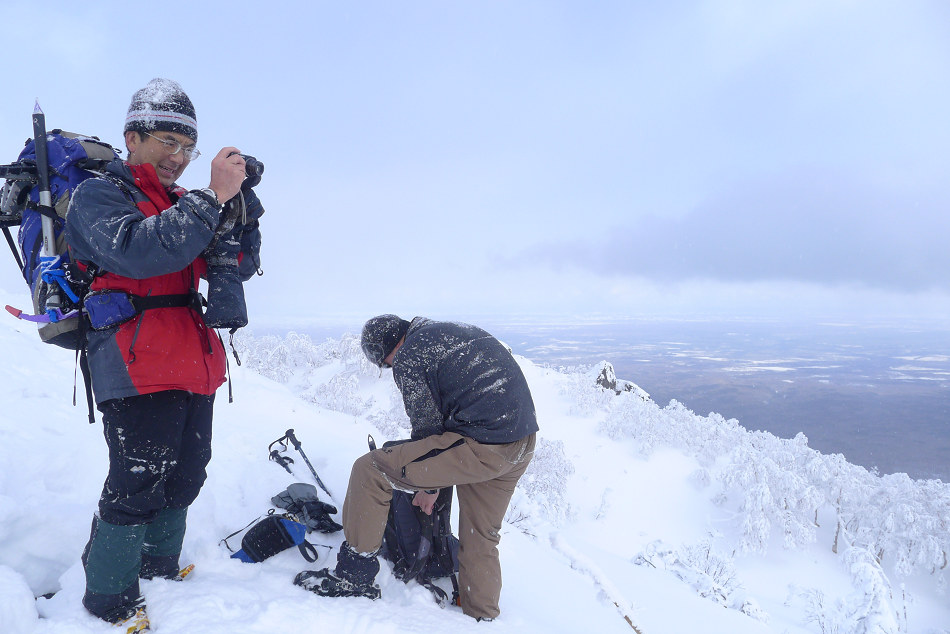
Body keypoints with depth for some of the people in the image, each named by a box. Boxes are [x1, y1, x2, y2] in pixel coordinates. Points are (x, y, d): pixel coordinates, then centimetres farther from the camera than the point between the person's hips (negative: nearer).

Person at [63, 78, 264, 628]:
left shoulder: (181, 206, 19)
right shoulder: (98, 195, -2)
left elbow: (240, 266, 13)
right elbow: (140, 251, -24)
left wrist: (243, 203, -1)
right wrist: (212, 197, -24)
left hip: (195, 365, 8)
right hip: (140, 367, -7)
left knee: (186, 475, 16)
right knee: (137, 482, -5)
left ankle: (159, 569, 36)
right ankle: (110, 601, 14)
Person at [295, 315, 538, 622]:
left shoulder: (408, 357, -3)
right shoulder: (459, 331, 23)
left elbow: (427, 423, -1)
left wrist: (429, 486, 15)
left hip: (480, 446, -9)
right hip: (525, 443, 9)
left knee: (370, 471, -1)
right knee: (481, 537, 25)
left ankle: (354, 576, 9)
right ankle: (481, 615, 37)